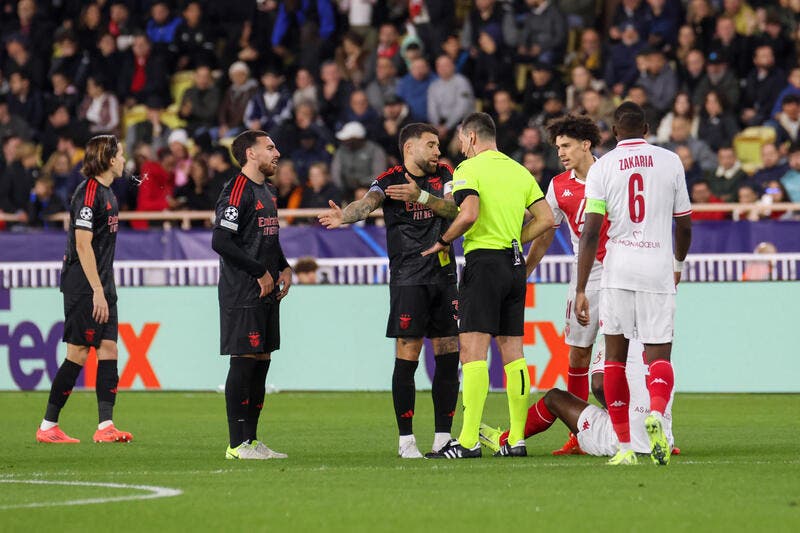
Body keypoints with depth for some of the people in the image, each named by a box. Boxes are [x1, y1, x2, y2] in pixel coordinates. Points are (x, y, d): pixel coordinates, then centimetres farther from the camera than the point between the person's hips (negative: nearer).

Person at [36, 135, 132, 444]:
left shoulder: (106, 192, 15)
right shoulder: (89, 193, -14)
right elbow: (83, 245, -19)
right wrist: (97, 291, -21)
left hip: (102, 286, 9)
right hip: (83, 287, -9)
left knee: (109, 350, 1)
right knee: (78, 354, -5)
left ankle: (105, 426, -2)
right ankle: (47, 427, 2)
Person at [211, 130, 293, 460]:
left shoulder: (268, 193, 18)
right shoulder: (237, 191, -13)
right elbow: (221, 241, -20)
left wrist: (284, 268, 13)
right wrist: (260, 272, -16)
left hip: (266, 293, 10)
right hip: (242, 294, -10)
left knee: (262, 361, 10)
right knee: (244, 361, -8)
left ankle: (251, 439, 15)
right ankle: (238, 444, -6)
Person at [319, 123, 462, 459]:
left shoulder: (444, 176, 9)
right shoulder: (390, 179, -3)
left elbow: (454, 208, -7)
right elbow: (369, 202, -22)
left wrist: (420, 196, -23)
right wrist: (343, 216, -44)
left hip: (444, 277, 4)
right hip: (408, 278, -4)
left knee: (448, 356, 4)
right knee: (407, 357, -7)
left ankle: (443, 437, 12)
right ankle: (405, 439, -2)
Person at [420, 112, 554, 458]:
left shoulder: (469, 169, -5)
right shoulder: (519, 171, 16)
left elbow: (469, 213, -20)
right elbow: (546, 218, 12)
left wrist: (443, 242, -5)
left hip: (484, 261, -7)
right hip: (514, 264, 7)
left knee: (473, 350, -10)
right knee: (512, 352, 9)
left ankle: (469, 440, -16)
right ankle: (517, 438, 8)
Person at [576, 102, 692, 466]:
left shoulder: (602, 167, 1)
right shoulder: (670, 162, 6)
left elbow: (591, 232, -4)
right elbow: (684, 225, 13)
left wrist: (581, 290, -2)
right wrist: (679, 263, 33)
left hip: (618, 271, 0)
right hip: (658, 271, 0)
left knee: (615, 355, 10)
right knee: (659, 355, 2)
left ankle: (624, 446, 5)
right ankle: (656, 413, -30)